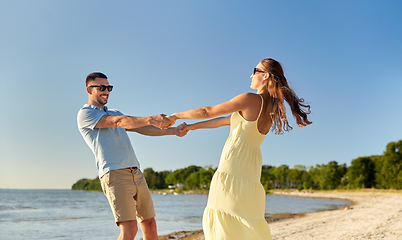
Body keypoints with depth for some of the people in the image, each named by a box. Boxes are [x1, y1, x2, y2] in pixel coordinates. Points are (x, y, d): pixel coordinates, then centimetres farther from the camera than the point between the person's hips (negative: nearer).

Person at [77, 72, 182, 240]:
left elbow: (141, 129, 20)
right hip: (114, 174, -8)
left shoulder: (114, 113, 28)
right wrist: (151, 119, -24)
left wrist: (171, 131, 8)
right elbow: (119, 122, -13)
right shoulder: (85, 114, 2)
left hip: (136, 173, 8)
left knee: (149, 223, 9)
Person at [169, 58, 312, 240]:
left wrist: (177, 115, 11)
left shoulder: (251, 99, -11)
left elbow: (208, 112, -4)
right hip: (251, 175, 8)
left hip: (232, 170, -8)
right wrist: (192, 126, 26)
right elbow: (225, 121, 20)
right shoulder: (271, 109, 14)